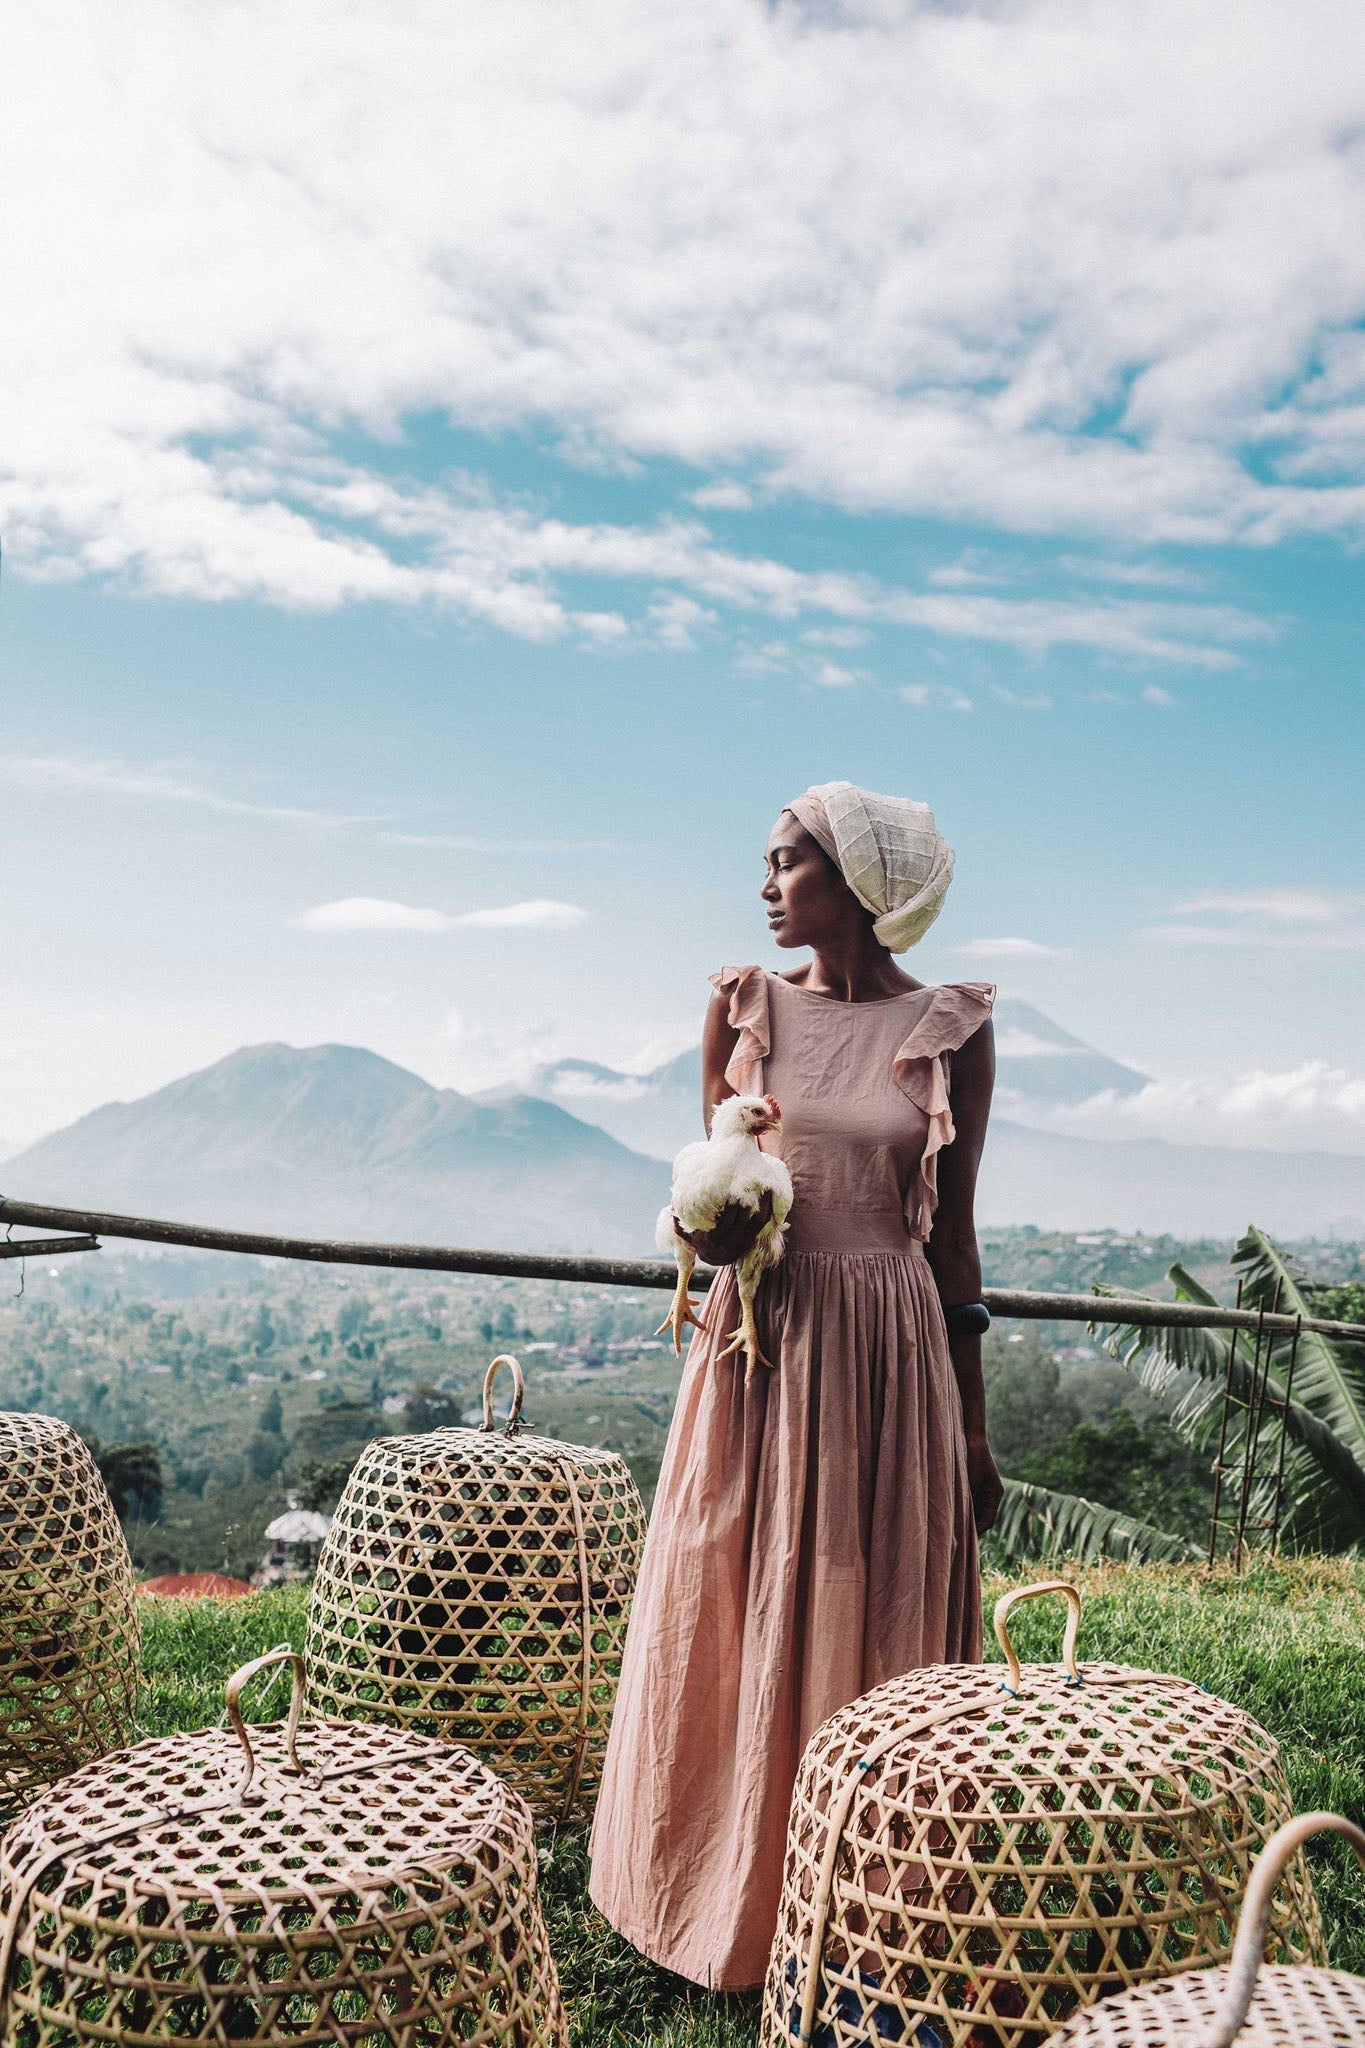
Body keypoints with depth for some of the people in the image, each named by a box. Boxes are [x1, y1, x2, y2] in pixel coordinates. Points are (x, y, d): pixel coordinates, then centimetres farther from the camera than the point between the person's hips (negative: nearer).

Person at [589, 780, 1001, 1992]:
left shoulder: (952, 1031, -2)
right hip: (754, 1348, 2)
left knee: (870, 1636, 6)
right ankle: (728, 1896, 28)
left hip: (889, 1358, -2)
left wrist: (972, 1426, 5)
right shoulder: (745, 1007, 3)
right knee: (730, 1630, 8)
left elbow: (952, 1233, 3)